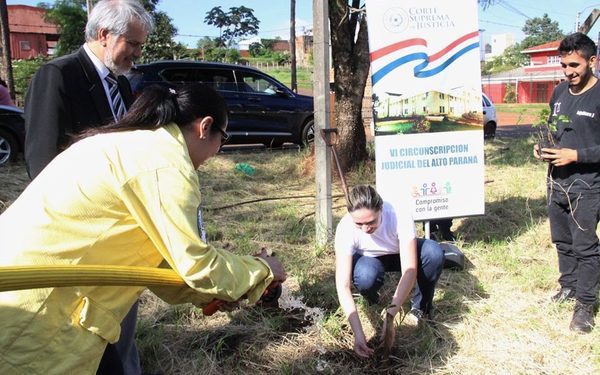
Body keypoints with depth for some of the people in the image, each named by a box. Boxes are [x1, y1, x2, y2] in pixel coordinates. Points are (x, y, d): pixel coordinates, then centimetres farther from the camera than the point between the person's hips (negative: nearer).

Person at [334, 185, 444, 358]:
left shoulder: (400, 216, -37)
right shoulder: (345, 228, -34)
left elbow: (409, 271, -36)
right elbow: (342, 285, -34)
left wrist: (390, 317, -43)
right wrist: (358, 333, -42)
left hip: (401, 254, 1)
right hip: (370, 259, 0)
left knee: (434, 253, -31)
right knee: (365, 278, -36)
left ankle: (421, 309, -4)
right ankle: (372, 299, 3)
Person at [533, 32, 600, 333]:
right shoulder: (559, 92, 9)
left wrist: (575, 155, -21)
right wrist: (542, 147, 2)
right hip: (556, 181, 7)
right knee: (562, 241, 17)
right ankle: (568, 287, 34)